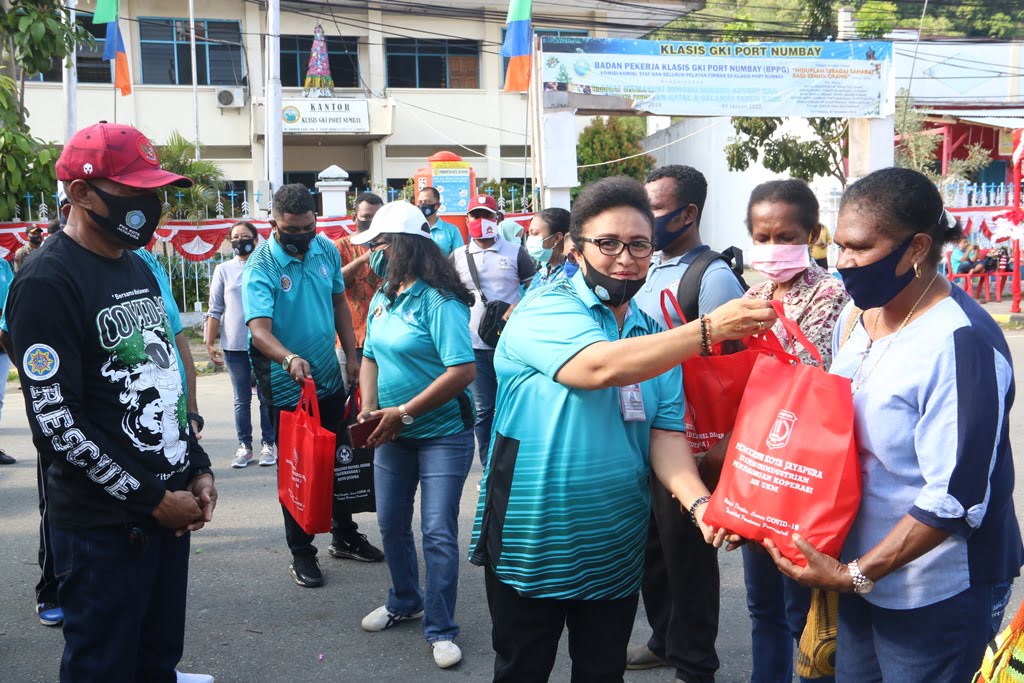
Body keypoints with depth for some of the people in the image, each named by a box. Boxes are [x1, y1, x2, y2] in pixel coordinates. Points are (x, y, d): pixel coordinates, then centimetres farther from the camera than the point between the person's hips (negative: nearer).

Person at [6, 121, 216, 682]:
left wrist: (197, 469, 9)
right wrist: (151, 499, -15)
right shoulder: (47, 282, -14)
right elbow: (55, 424, -19)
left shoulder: (139, 269, 13)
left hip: (168, 506, 8)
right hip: (103, 525, -7)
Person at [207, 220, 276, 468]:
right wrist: (210, 344, 3)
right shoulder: (223, 270, 6)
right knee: (241, 400, 8)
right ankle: (244, 446, 15)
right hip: (234, 346, 1)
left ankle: (268, 445, 12)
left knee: (267, 398, 4)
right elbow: (215, 310, 7)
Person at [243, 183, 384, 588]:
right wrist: (289, 358, -50)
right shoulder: (261, 268, -20)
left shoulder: (326, 250, -2)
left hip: (330, 378, 6)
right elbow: (259, 330, -31)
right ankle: (301, 553, 21)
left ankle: (344, 536, 36)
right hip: (287, 387, -6)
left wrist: (351, 355, 6)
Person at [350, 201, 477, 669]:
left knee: (438, 533, -3)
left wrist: (402, 412, -23)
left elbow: (463, 371, -27)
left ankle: (440, 630, 11)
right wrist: (369, 409, -8)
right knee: (391, 524, 17)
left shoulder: (439, 302, -20)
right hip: (393, 434, 8)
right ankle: (405, 601, 39)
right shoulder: (382, 299, 6)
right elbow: (370, 356, 11)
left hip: (442, 433, -8)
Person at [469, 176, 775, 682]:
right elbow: (600, 366, -33)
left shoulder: (657, 337, 6)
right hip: (531, 546, -5)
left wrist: (696, 500, -21)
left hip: (616, 553, 5)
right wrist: (709, 328, -36)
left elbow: (667, 433, -3)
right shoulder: (544, 310, -14)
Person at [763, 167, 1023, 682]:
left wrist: (855, 575, -21)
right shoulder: (855, 317, 1)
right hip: (858, 568, 7)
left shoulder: (962, 344, -23)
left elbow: (956, 499, -24)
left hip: (935, 597, -7)